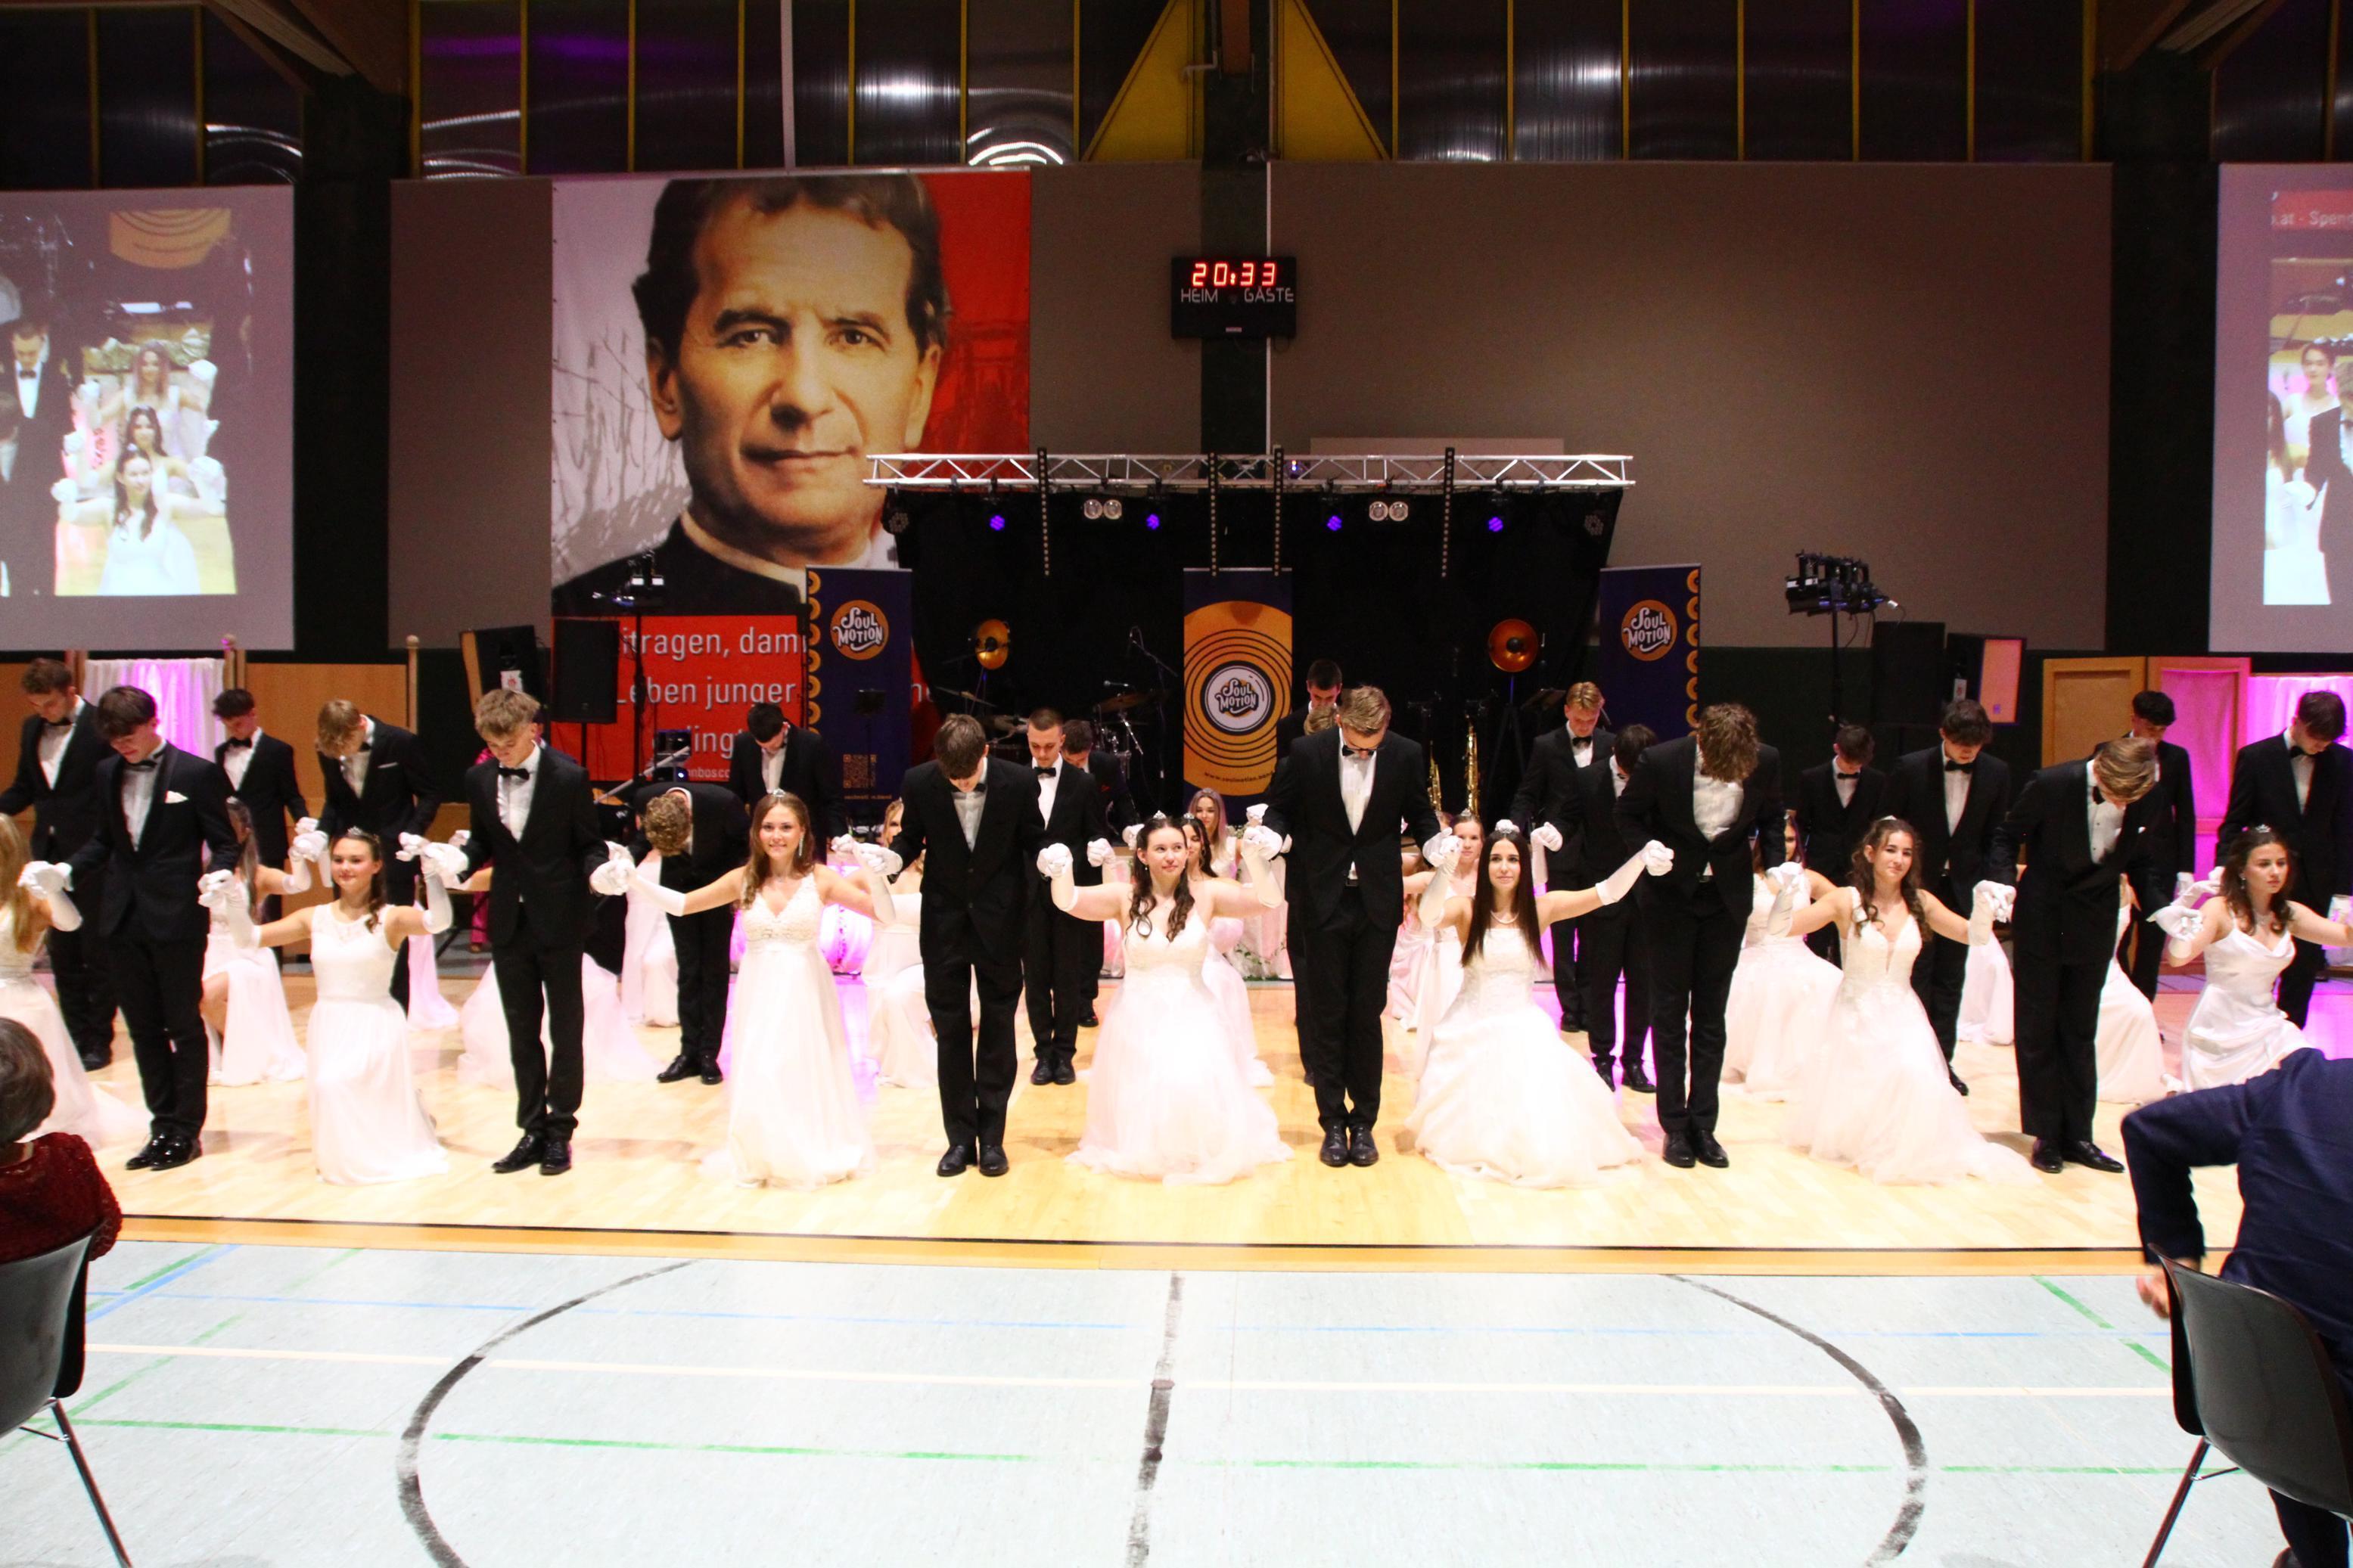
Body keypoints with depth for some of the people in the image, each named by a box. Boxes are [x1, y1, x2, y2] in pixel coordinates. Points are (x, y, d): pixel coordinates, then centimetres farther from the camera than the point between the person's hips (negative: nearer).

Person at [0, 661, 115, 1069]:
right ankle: (75, 1034, 21)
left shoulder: (101, 726, -9)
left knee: (96, 952, 2)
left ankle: (99, 1040, 11)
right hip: (49, 853, 6)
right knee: (62, 952, 12)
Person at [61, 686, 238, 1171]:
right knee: (144, 1030, 11)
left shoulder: (196, 773, -6)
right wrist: (69, 869, 1)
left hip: (177, 917, -5)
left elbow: (225, 843, -5)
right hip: (124, 918, 6)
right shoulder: (108, 773, 9)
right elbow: (104, 840, 18)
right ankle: (163, 1127, 20)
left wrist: (216, 877, -24)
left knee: (184, 1027, 4)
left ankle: (187, 1131, 12)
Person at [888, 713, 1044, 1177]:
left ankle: (992, 1137, 18)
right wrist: (890, 858, -19)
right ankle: (960, 1137, 19)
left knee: (998, 1029, 7)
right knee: (950, 1030, 8)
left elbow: (1033, 841, -3)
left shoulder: (1019, 783, -15)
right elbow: (911, 839, 2)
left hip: (999, 917, -1)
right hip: (944, 917, 1)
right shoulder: (919, 782, -12)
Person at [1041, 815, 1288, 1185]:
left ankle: (1203, 1149, 17)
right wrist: (1061, 869, -34)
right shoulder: (1126, 898, -3)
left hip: (1192, 1017, 0)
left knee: (1198, 1091, -14)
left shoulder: (1206, 894, -3)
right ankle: (1142, 1148, 29)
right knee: (1141, 1101, -2)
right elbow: (1068, 902, -14)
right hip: (1138, 1019, 0)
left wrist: (1255, 859, -31)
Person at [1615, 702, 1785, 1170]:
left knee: (1711, 1014, 8)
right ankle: (1675, 1127, 14)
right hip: (1672, 893, -2)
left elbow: (1770, 819, 5)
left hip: (1728, 897, 2)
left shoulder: (1766, 762, -15)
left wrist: (1773, 865, -11)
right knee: (1669, 1012, 5)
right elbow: (1628, 815, -4)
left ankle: (1703, 1124, 17)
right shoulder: (1661, 761, -21)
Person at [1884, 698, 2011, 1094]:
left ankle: (1942, 1059, 17)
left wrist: (1994, 880, -8)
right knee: (1917, 977, 2)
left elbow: (1997, 835, 3)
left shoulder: (1996, 773, -3)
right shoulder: (1911, 768, -10)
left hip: (1963, 887, 3)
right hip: (1917, 884, -2)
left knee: (1951, 979, 9)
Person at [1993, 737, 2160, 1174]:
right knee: (2037, 1031, 5)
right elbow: (2008, 836, -7)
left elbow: (2139, 858, 5)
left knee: (2080, 1032, 11)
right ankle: (2047, 1135, 15)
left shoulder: (2146, 799, -11)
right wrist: (2002, 881, -21)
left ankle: (2077, 1135, 20)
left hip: (2094, 925, 3)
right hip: (2042, 921, -3)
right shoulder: (2052, 784, -20)